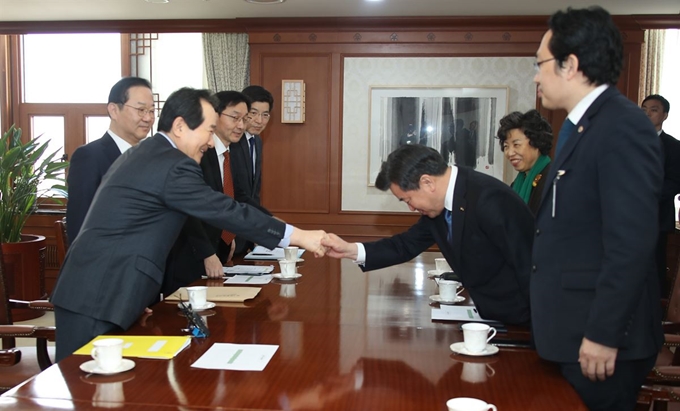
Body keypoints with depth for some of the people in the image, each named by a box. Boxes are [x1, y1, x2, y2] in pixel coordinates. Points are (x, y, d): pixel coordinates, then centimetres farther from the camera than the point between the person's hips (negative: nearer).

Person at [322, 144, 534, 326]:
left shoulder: (491, 201, -27)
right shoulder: (439, 204, -1)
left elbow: (528, 266, -25)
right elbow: (408, 244, 9)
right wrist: (350, 250, -2)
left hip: (519, 322, -7)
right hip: (489, 316, 8)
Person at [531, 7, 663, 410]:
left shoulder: (623, 127, -18)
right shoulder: (581, 126, 12)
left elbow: (631, 244, -23)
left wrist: (604, 335, -21)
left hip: (600, 336, -9)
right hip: (573, 330, 9)